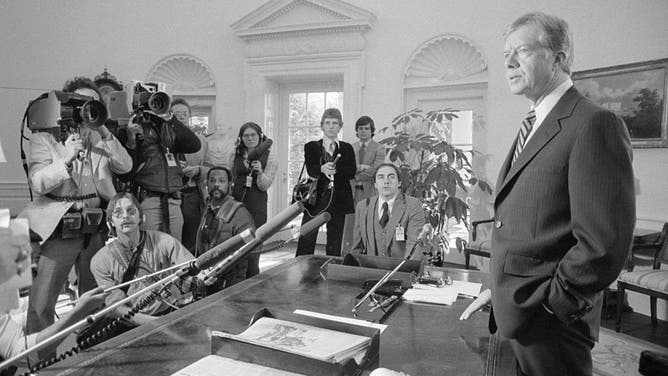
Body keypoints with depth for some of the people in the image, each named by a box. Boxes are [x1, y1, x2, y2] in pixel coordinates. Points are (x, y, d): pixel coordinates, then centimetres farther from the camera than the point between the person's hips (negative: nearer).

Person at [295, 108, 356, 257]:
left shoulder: (347, 149, 11)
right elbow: (310, 170, -10)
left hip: (338, 201, 1)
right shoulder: (311, 147, 8)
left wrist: (334, 169, -21)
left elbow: (351, 173, -4)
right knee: (305, 243, -3)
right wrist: (322, 169, -32)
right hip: (315, 198, -1)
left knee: (334, 246, 6)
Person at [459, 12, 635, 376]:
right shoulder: (532, 128, 13)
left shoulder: (595, 124, -16)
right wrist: (500, 288, 10)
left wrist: (548, 302, -15)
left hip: (549, 324, -8)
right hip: (514, 314, 8)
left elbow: (605, 241, -22)